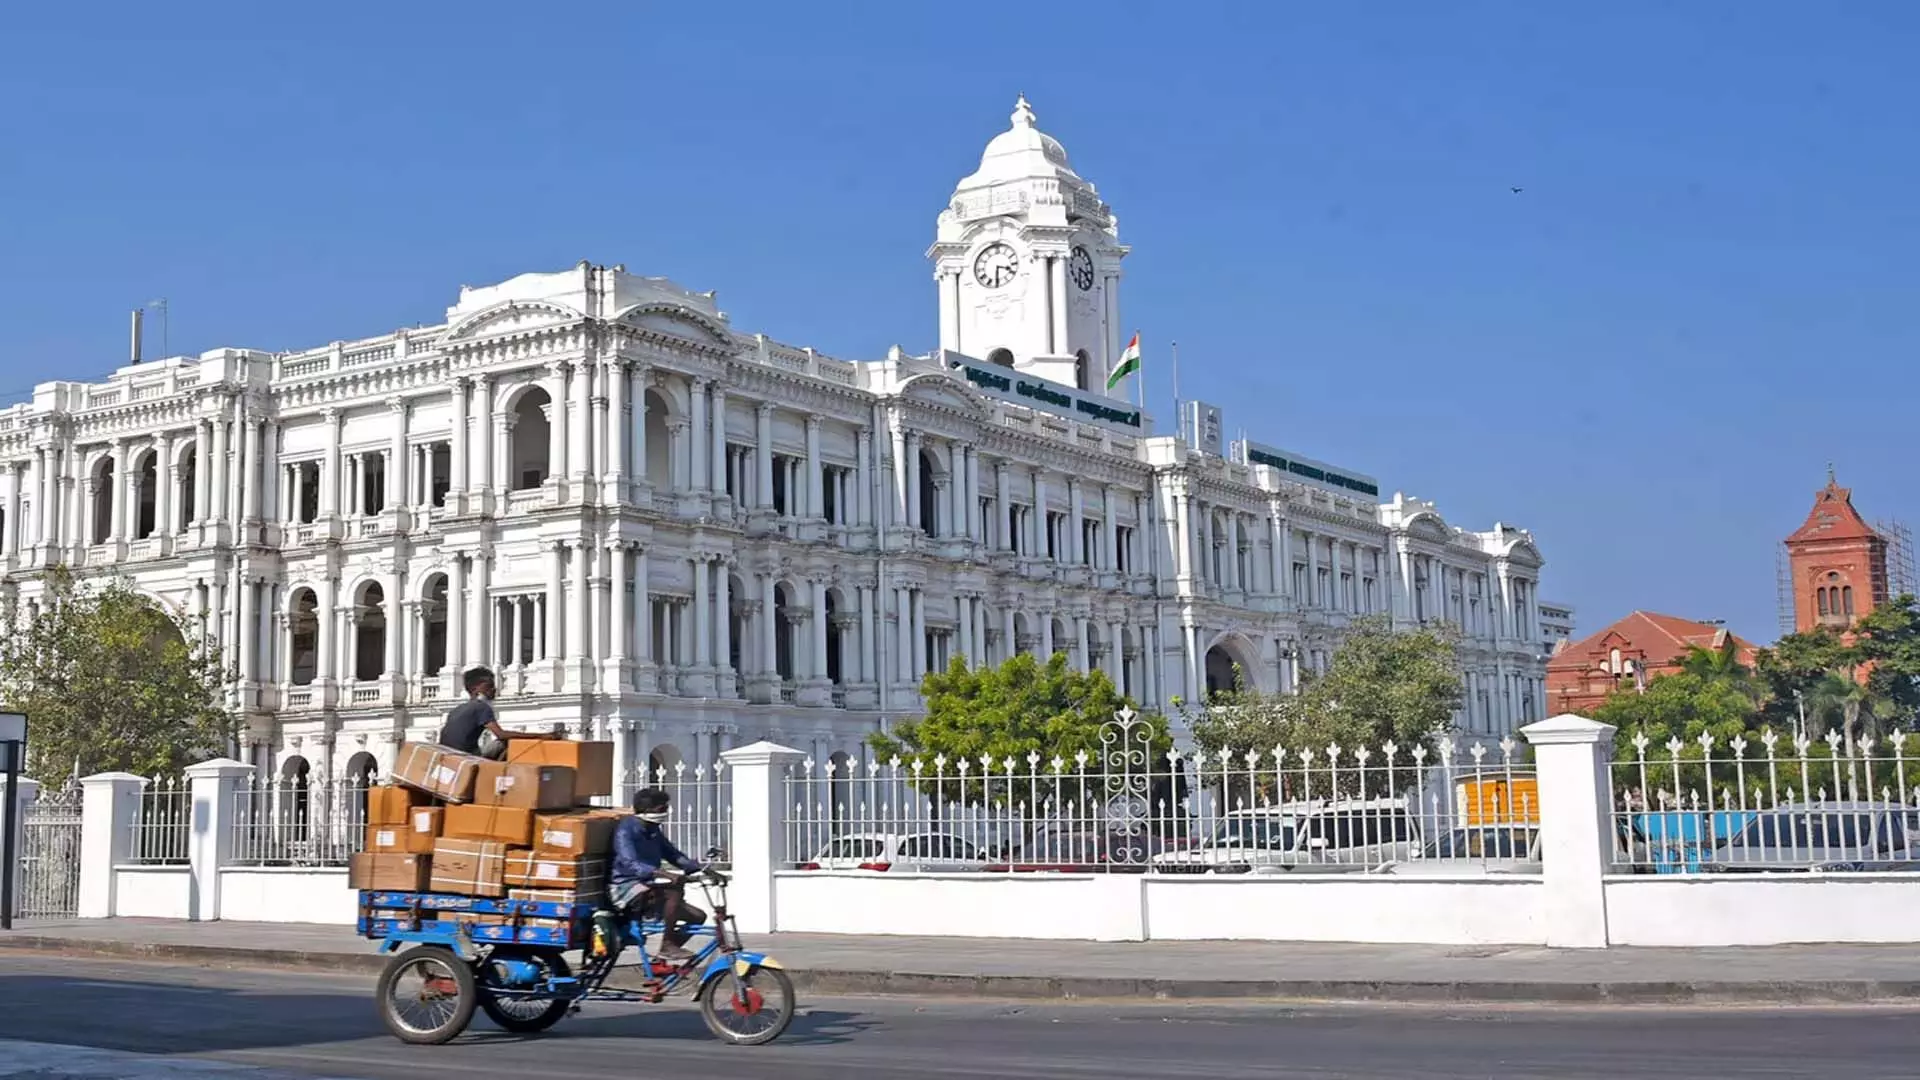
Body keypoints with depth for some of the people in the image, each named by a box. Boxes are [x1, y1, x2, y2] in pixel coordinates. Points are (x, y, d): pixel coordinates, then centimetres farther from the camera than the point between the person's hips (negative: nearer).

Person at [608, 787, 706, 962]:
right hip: (626, 889, -8)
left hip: (646, 887, 8)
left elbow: (674, 855, 18)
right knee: (676, 889, -32)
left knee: (698, 916, -2)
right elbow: (630, 864, -27)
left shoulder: (654, 832, 12)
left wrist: (701, 867, 0)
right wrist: (664, 873, -40)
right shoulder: (626, 830, -14)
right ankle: (667, 946, -26)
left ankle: (665, 955, 9)